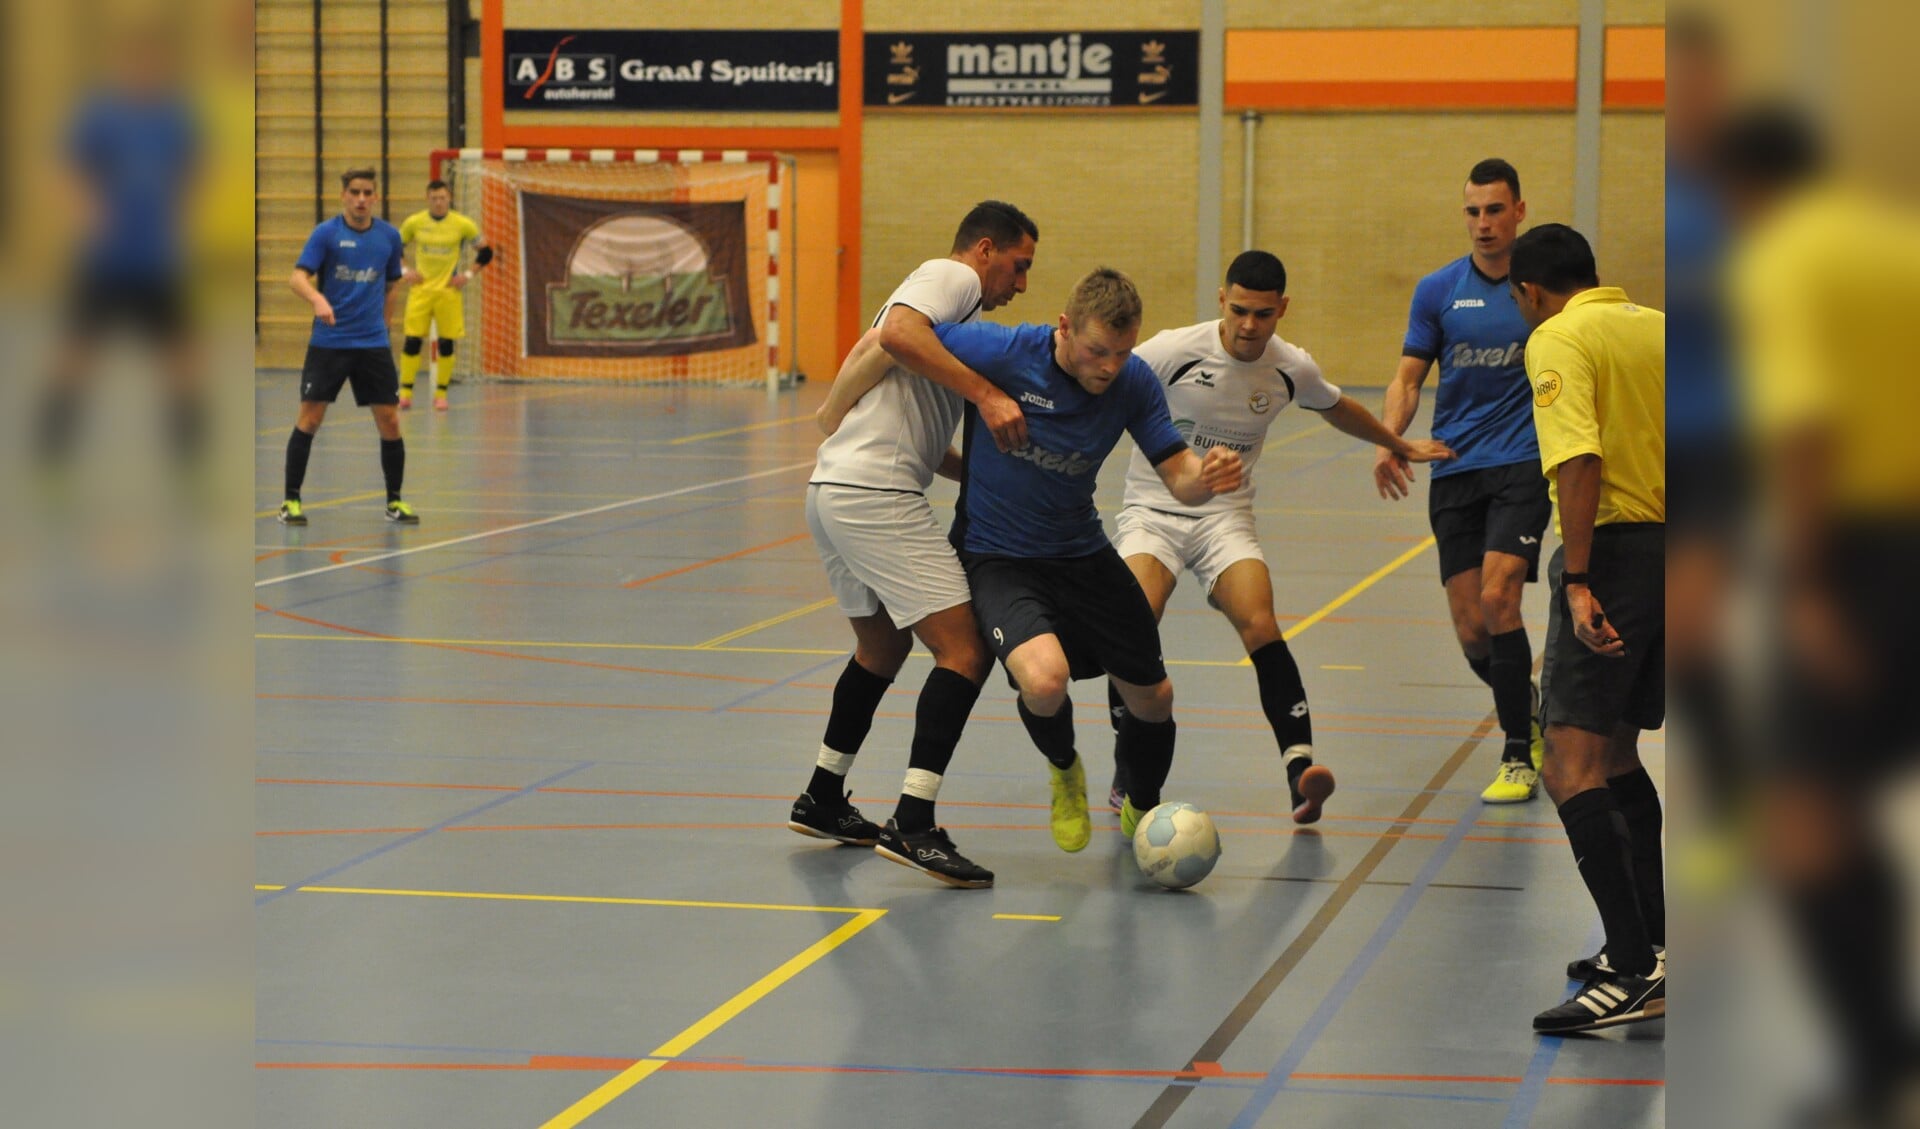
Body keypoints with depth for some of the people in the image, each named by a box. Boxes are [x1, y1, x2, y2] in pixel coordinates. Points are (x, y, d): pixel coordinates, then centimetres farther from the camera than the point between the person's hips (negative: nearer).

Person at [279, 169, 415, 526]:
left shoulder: (389, 236, 5)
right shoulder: (326, 233, -6)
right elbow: (298, 277, -16)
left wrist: (377, 318, 11)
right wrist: (318, 299, -35)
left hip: (373, 344, 3)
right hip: (328, 344, -3)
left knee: (389, 422, 0)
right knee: (309, 419, -5)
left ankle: (394, 500, 15)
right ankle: (291, 500, 5)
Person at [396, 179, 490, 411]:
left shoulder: (463, 225, -3)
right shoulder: (414, 222, 0)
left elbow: (485, 252, 7)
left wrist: (469, 275, -1)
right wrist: (404, 271, 1)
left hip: (449, 290, 0)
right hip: (421, 290, 0)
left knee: (446, 344, 0)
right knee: (412, 341, -6)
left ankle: (441, 394, 9)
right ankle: (405, 393, -1)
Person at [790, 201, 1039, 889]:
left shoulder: (956, 305, 28)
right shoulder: (953, 277, -1)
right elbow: (899, 333, -23)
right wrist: (987, 394, -24)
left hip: (833, 491, 11)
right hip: (876, 494, -11)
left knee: (882, 647, 27)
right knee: (964, 652, -13)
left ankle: (823, 800, 36)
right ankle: (913, 825, -20)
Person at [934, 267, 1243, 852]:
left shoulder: (1133, 382, -12)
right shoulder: (1003, 352, -25)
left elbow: (1179, 477, -10)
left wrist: (1208, 476, -33)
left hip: (1083, 555, 5)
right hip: (998, 558, -5)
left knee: (1152, 698, 11)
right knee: (1045, 679, -31)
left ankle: (1140, 809, 45)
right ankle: (1064, 772, 6)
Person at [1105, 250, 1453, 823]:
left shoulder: (1292, 369, 1)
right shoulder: (1171, 351, -13)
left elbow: (1337, 408, 23)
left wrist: (1400, 446, 36)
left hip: (1226, 518, 2)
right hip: (1152, 511, -2)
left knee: (1260, 626, -22)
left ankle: (1300, 770, -27)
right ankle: (1128, 771, -6)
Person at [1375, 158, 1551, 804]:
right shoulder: (1438, 291, 6)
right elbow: (1409, 378, 6)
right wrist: (1389, 440, -12)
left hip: (1522, 465, -3)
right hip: (1454, 471, 3)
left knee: (1497, 599, -21)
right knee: (1471, 633, -1)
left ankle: (1519, 756, -9)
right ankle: (1529, 715, 29)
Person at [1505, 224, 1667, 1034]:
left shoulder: (1558, 340, -7)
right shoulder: (1657, 329, 14)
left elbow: (1577, 458, -21)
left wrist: (1577, 581, -24)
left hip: (1614, 550, -8)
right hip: (1671, 548, 8)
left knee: (1573, 762, -10)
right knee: (1617, 755, 22)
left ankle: (1635, 973, -19)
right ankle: (1645, 942, 28)